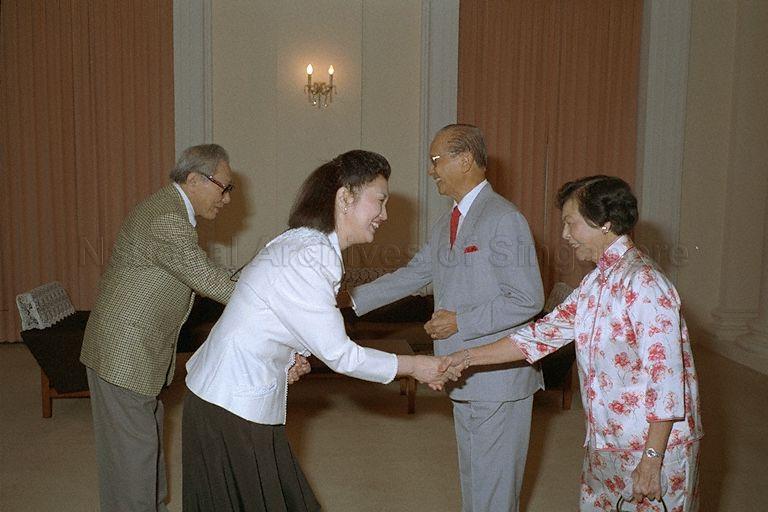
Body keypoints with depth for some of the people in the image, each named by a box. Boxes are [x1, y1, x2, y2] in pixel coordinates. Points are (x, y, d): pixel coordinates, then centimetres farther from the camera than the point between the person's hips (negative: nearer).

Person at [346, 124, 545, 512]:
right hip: (466, 378, 9)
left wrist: (460, 321, -20)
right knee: (472, 481, 21)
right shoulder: (447, 224, 11)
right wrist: (352, 298, 9)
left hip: (499, 378, -9)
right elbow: (413, 274, 16)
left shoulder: (504, 219, -17)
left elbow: (528, 300, -19)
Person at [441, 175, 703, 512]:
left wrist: (651, 461, -21)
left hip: (654, 446, -8)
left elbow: (665, 376, -23)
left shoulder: (643, 283, -21)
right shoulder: (596, 282, 8)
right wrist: (466, 358, 4)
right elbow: (545, 333, 9)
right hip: (606, 445, 8)